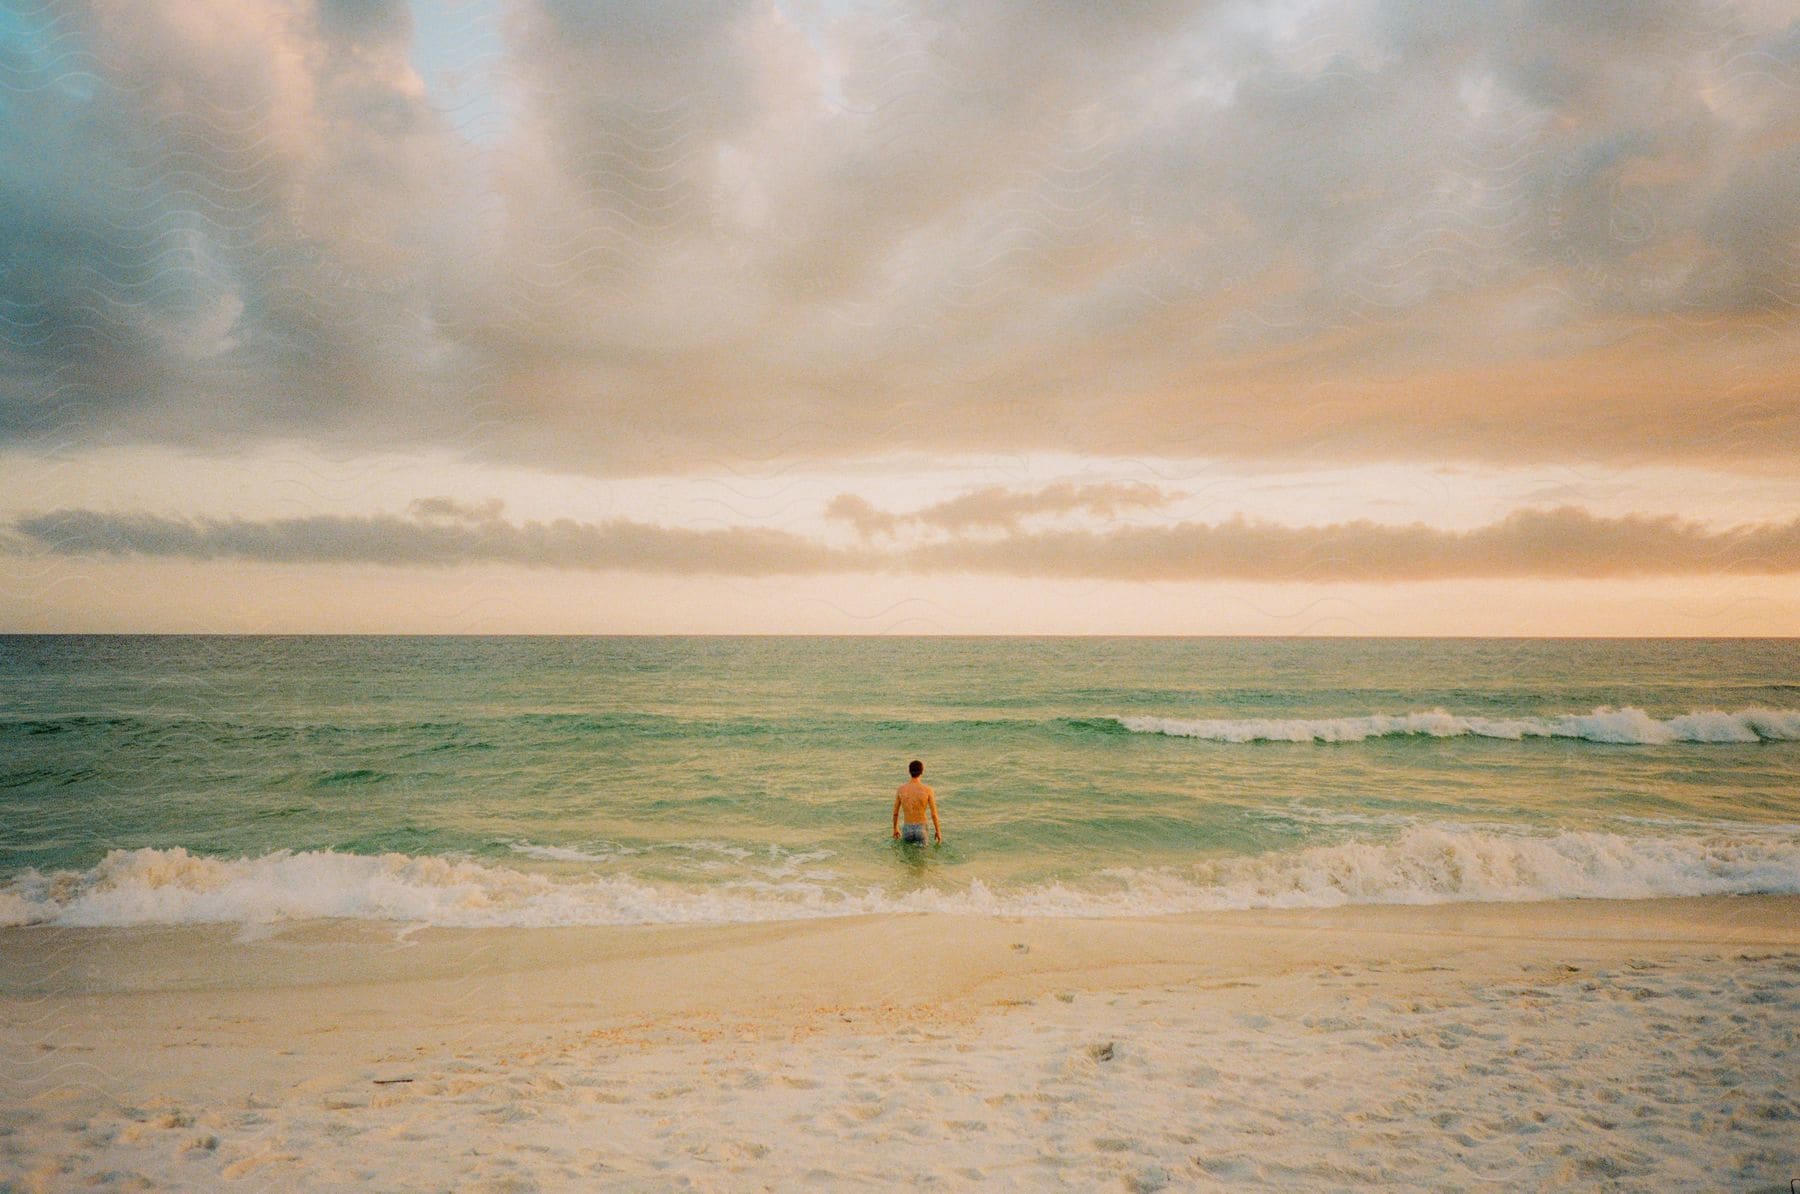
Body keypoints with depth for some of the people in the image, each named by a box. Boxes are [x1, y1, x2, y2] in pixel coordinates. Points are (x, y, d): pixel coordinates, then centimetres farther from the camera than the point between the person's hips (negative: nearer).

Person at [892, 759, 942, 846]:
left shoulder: (901, 789, -5)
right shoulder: (927, 790, -12)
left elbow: (895, 813, 5)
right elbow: (934, 814, -9)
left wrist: (895, 829, 21)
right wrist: (938, 831, 6)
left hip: (907, 829, 2)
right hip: (921, 829, -2)